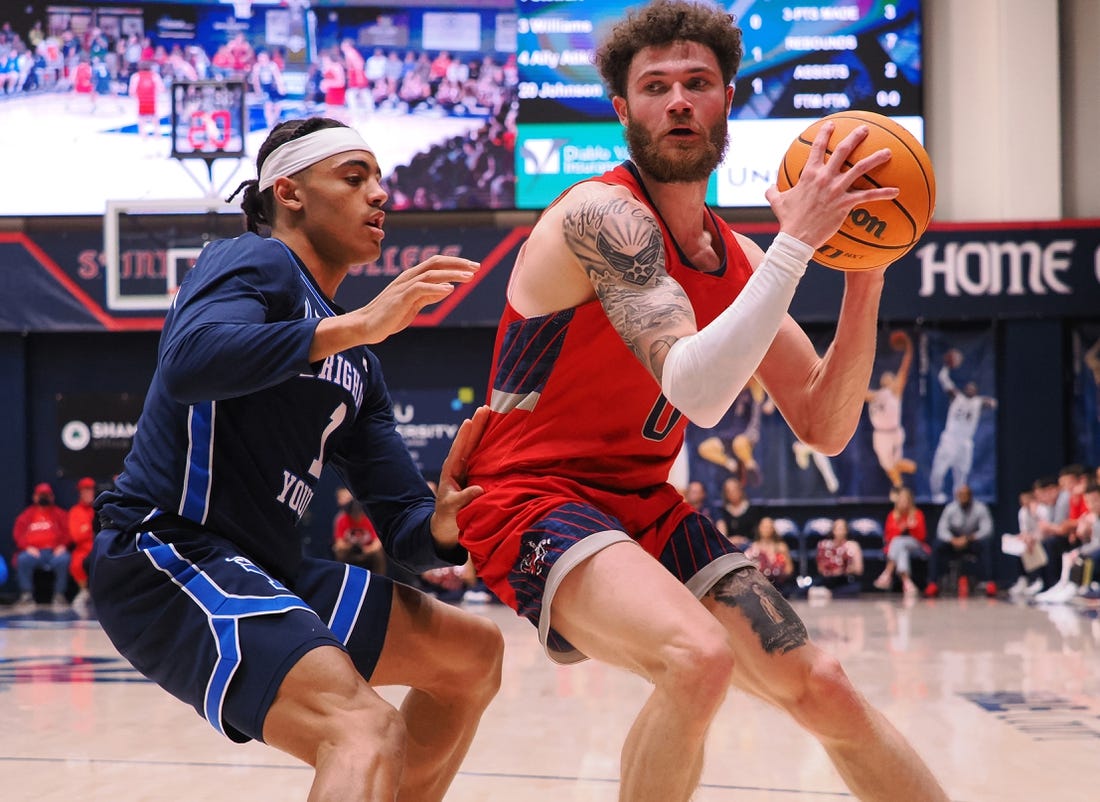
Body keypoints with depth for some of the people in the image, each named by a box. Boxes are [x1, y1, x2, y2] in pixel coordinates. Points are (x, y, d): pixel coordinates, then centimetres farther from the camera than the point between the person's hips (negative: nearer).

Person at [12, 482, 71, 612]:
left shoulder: (59, 514, 19)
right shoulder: (27, 515, 19)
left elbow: (67, 531, 9)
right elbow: (18, 533, 9)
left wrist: (62, 545, -11)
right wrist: (27, 547, -9)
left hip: (54, 551, -1)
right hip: (33, 551, 1)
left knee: (63, 559, -34)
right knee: (23, 559, -32)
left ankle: (60, 595, -23)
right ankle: (26, 595, -23)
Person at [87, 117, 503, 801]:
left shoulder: (358, 363, 20)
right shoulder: (256, 264, -5)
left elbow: (401, 522, 12)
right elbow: (188, 365, -28)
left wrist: (442, 526, -12)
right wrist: (353, 325, -28)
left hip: (264, 570, 10)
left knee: (474, 653, 18)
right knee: (371, 735, -30)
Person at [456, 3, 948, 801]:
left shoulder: (737, 258, 8)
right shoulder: (604, 217, -18)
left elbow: (826, 428, 7)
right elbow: (697, 391, -31)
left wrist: (866, 274, -5)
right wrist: (798, 239, -29)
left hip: (646, 511, 8)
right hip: (535, 502, -8)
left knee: (823, 688, 4)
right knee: (699, 658, -33)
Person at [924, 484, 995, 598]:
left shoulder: (980, 508, -13)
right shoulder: (950, 508, -9)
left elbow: (986, 529, -20)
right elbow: (942, 530, -14)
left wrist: (969, 538, -34)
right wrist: (953, 540, -35)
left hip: (975, 540, -1)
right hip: (954, 542, 1)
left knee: (986, 544, -34)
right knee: (938, 546, -26)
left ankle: (988, 582, -33)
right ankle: (933, 583, -26)